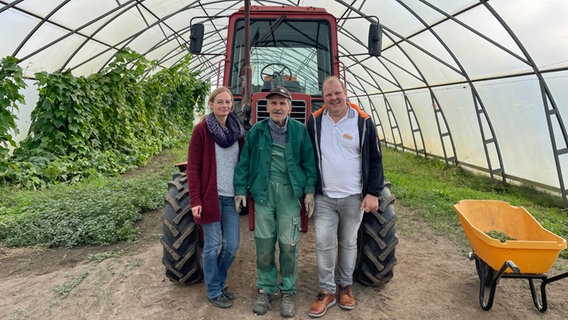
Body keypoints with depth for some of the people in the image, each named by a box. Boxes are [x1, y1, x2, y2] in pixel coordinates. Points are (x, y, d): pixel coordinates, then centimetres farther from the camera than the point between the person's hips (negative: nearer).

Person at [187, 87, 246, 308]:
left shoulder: (237, 130, 8)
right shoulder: (201, 130, -6)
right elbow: (193, 168, -8)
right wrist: (195, 200, -13)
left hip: (232, 196, 5)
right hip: (210, 196, -5)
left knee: (232, 245, 9)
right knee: (212, 245, 5)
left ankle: (220, 282, 33)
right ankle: (213, 291, 24)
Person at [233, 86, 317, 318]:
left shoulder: (300, 130, 1)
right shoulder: (256, 131, 3)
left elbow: (309, 162, 5)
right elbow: (244, 162, 7)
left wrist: (309, 190, 0)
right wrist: (240, 189, 4)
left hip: (290, 192, -1)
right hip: (263, 191, 1)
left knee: (288, 244, 4)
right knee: (264, 243, 8)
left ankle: (287, 292, 22)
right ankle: (265, 289, 26)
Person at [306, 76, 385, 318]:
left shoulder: (363, 121, -3)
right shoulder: (315, 122, 1)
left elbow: (375, 159, 0)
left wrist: (373, 193, -5)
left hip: (354, 197, 0)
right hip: (324, 197, 1)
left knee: (348, 243, 13)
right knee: (323, 244, 2)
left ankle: (346, 286, 32)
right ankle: (326, 291, 17)